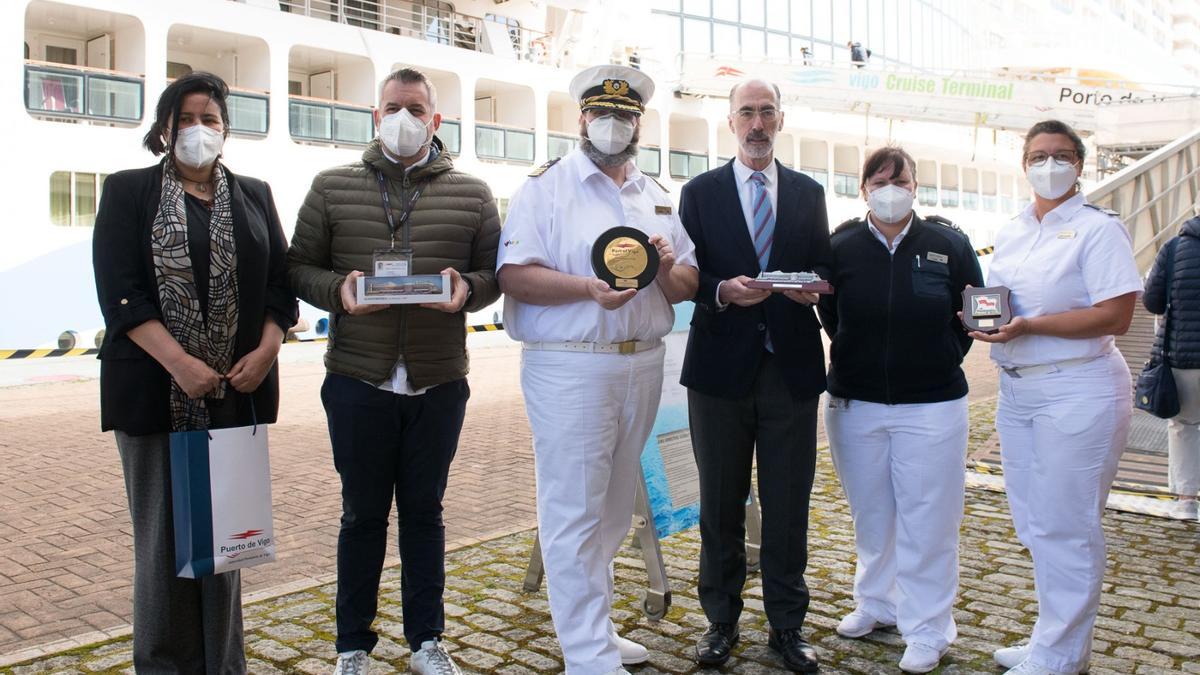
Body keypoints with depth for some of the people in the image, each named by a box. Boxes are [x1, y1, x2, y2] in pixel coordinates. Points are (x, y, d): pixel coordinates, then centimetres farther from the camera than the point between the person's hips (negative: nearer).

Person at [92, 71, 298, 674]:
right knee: (163, 533, 3)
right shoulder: (127, 191, 4)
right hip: (155, 390, -2)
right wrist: (180, 364, -17)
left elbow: (281, 281, 9)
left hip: (236, 391, 3)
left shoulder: (254, 195, 14)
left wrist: (267, 348, -8)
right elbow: (119, 293, -6)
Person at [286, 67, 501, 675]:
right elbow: (299, 267, 5)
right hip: (358, 380, 0)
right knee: (362, 514, 10)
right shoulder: (333, 187, 7)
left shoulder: (472, 194, 8)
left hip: (439, 383, 1)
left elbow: (495, 272, 7)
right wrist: (339, 291, -14)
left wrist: (467, 289, -14)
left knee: (424, 511, 12)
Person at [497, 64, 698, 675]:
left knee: (613, 510, 13)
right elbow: (514, 276, -10)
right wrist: (589, 289, -23)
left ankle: (591, 625, 28)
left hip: (643, 365, 6)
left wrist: (668, 268, -8)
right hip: (570, 367, -5)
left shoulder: (657, 198, 17)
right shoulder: (547, 185, 0)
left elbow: (688, 286, 15)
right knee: (575, 514, -2)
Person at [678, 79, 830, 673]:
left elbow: (823, 270, 11)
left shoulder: (809, 193, 11)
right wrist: (723, 291, -18)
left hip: (792, 367, 1)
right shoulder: (700, 192, 6)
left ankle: (787, 624, 20)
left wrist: (812, 286, -11)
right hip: (721, 364, -1)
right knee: (721, 505, 9)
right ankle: (721, 620, 23)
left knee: (788, 506, 6)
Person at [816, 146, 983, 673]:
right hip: (855, 405, 2)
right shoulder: (841, 248, 0)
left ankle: (927, 630, 17)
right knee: (870, 513, 16)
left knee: (927, 521, 4)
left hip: (931, 407, -2)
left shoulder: (949, 244, -3)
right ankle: (876, 604, 34)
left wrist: (941, 360, 2)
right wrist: (860, 355, 3)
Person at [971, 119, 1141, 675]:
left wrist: (1030, 326, -23)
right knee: (1034, 524, 13)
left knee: (1065, 527, 0)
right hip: (1015, 388, 7)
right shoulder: (1011, 233, 14)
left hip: (1077, 392, -7)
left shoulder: (1098, 229, -8)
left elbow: (1115, 316, -16)